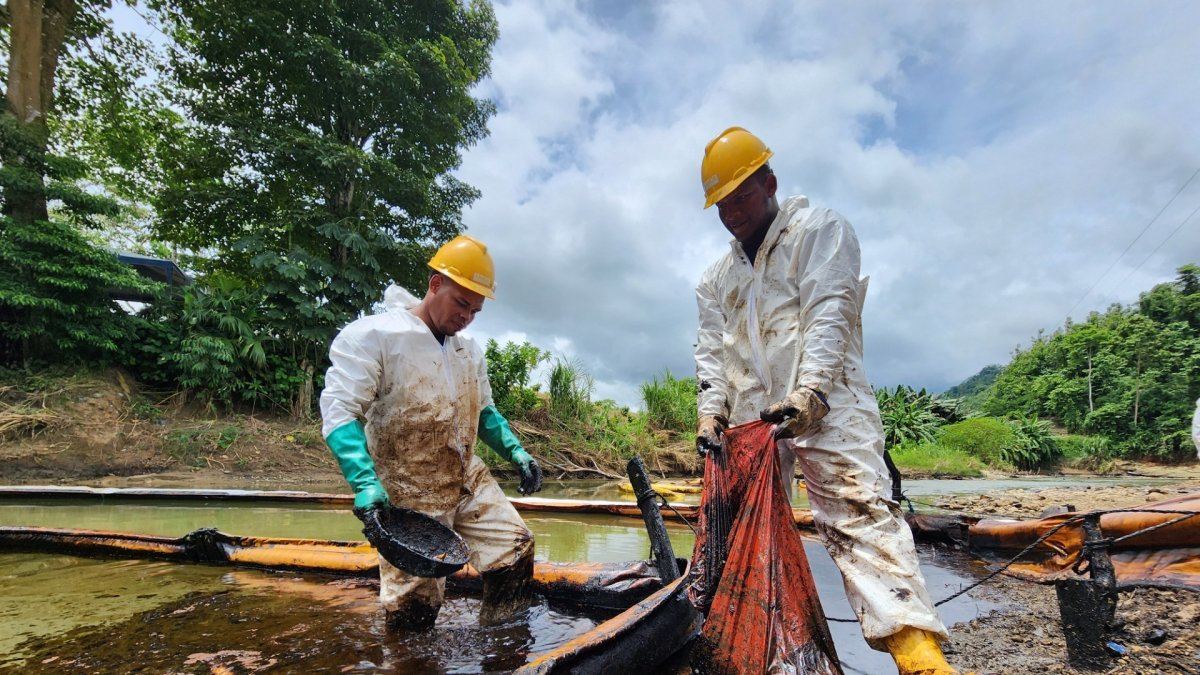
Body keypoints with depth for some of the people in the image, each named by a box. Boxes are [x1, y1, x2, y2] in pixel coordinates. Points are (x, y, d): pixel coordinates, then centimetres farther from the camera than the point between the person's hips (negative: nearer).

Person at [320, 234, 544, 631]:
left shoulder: (468, 352, 10)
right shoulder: (373, 335, -13)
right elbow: (339, 413, -19)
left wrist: (515, 452, 4)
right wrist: (365, 482, -31)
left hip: (468, 480, 7)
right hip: (408, 493, -6)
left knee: (516, 548, 3)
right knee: (416, 603, -2)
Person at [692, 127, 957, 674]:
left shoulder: (818, 229, 4)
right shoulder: (717, 278, 22)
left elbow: (828, 314, -10)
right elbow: (711, 349, 14)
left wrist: (807, 392, -22)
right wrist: (710, 412, -2)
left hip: (824, 403, -5)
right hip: (749, 417, 6)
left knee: (859, 514, -17)